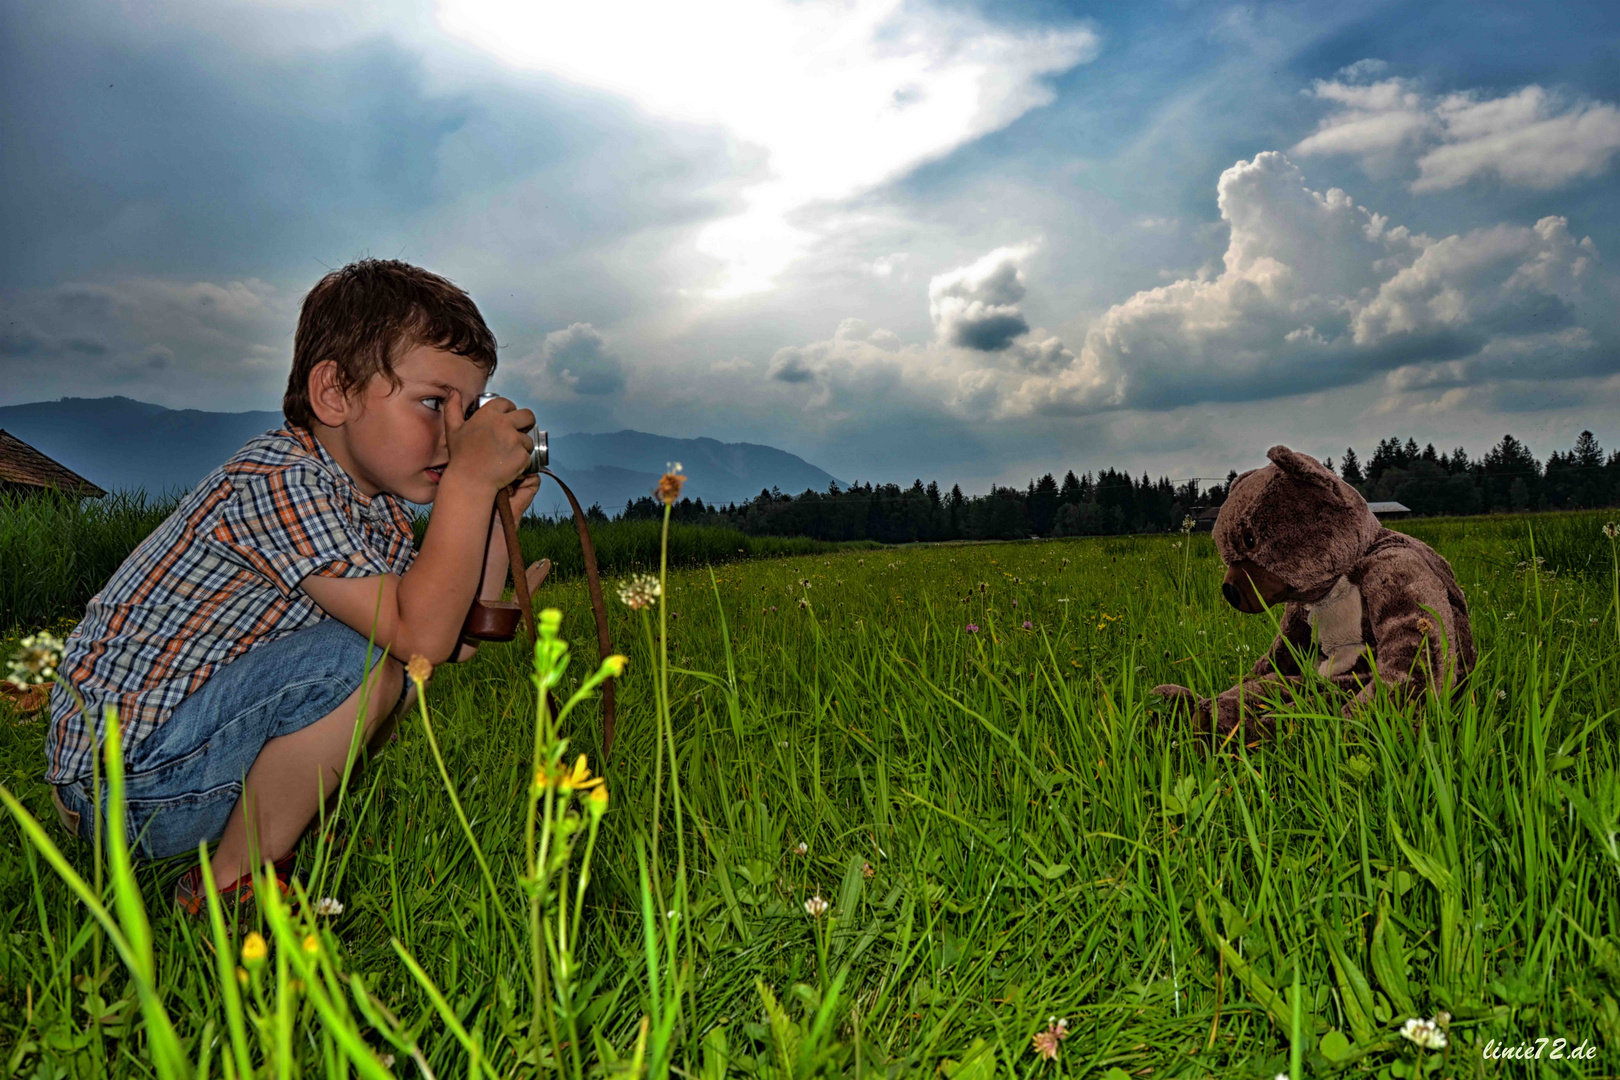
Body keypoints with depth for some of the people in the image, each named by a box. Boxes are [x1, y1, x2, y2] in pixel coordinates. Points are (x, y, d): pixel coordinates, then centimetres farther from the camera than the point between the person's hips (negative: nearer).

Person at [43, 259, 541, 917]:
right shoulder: (279, 482, -23)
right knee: (356, 664, -27)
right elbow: (422, 635, -32)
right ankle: (230, 884, -10)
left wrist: (496, 516, -1)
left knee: (401, 677, 8)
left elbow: (458, 642, 5)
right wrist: (470, 481, -29)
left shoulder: (376, 506, 7)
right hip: (121, 781, -9)